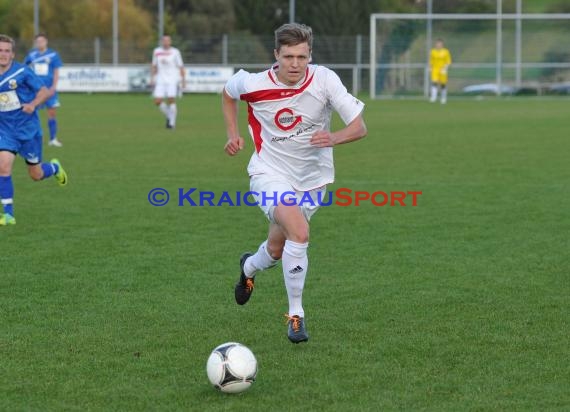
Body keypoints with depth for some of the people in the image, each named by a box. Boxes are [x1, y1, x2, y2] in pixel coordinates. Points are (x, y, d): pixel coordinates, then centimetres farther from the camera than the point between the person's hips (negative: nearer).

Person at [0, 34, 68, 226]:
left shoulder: (22, 72, -13)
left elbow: (44, 91, -10)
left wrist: (33, 104, -27)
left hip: (28, 129, -2)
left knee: (36, 174, 7)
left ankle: (55, 167, 44)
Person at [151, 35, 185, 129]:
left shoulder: (175, 52, -1)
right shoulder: (157, 52, 8)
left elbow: (181, 67, 2)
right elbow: (154, 66, 18)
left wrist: (183, 80, -2)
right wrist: (152, 79, 12)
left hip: (172, 80, -3)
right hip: (161, 80, 3)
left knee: (171, 100, -13)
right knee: (157, 101, -7)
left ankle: (172, 122, 1)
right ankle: (168, 116, 18)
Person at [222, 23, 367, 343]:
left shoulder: (324, 80, -18)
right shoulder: (254, 85, -16)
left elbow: (359, 127, -17)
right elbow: (228, 92, 9)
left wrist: (334, 138, -37)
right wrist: (233, 134, -1)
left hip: (312, 178, 3)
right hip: (271, 174, -3)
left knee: (277, 249, 14)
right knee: (299, 233, -28)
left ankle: (249, 268, 53)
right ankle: (296, 314, -12)